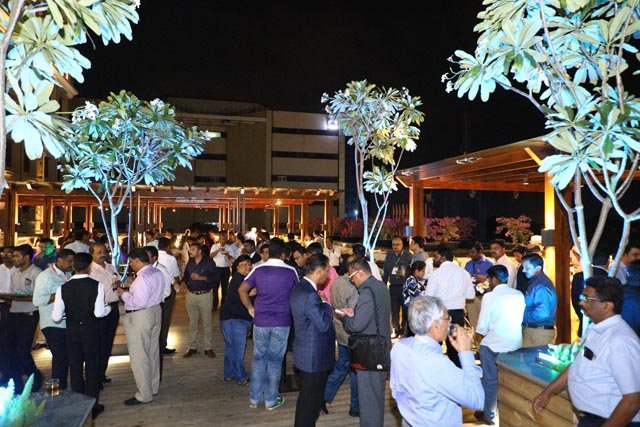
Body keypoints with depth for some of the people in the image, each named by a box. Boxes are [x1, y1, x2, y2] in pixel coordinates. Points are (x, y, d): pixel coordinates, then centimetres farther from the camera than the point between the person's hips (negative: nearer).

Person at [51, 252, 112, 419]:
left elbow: (56, 317, -3)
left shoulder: (63, 288, -5)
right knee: (92, 366, 10)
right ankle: (93, 406, 17)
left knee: (75, 367, 15)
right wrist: (108, 307, 3)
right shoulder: (97, 285, -13)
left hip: (72, 330, 2)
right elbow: (99, 312, -17)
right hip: (91, 330, -2)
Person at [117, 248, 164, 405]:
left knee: (139, 356, 1)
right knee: (153, 352, 19)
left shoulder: (143, 277, -23)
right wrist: (131, 290, 8)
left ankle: (144, 395, 10)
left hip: (140, 317, -10)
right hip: (155, 311, 10)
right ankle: (153, 387, 32)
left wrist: (124, 294, -14)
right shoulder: (158, 273, 6)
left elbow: (140, 302, -27)